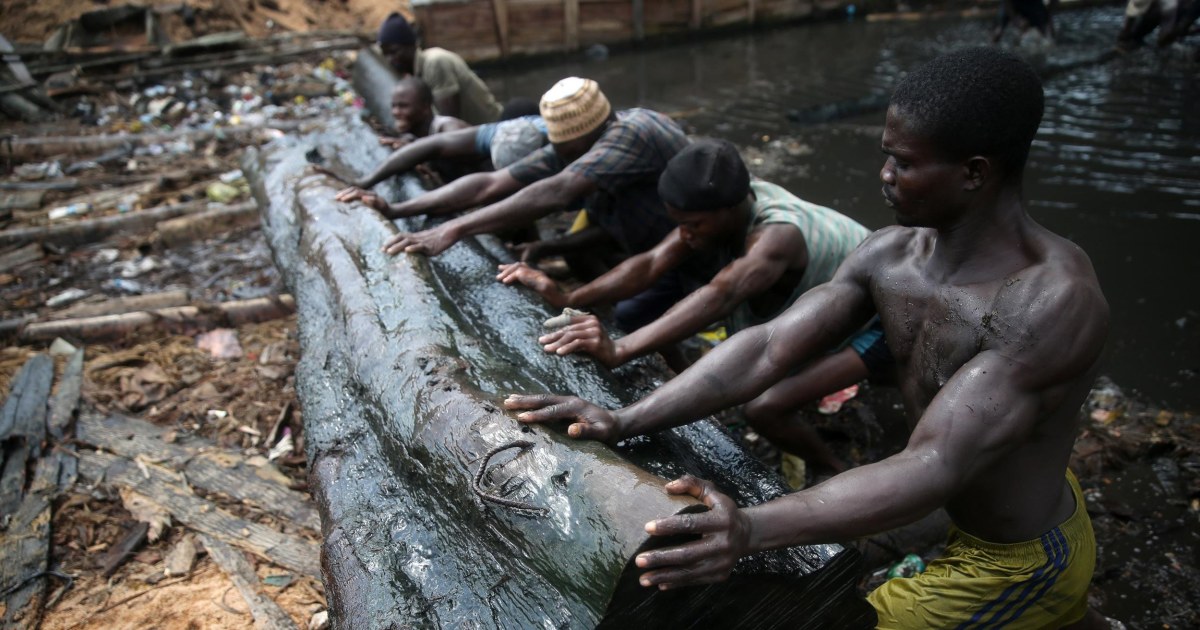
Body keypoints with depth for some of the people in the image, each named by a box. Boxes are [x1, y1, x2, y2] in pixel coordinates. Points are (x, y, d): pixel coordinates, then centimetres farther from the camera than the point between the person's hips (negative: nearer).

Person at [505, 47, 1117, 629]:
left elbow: (935, 468, -42)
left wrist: (752, 529, -54)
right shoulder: (890, 254, -13)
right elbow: (768, 347, -21)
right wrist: (623, 421, -30)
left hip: (1015, 563, -6)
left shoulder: (1054, 300, -35)